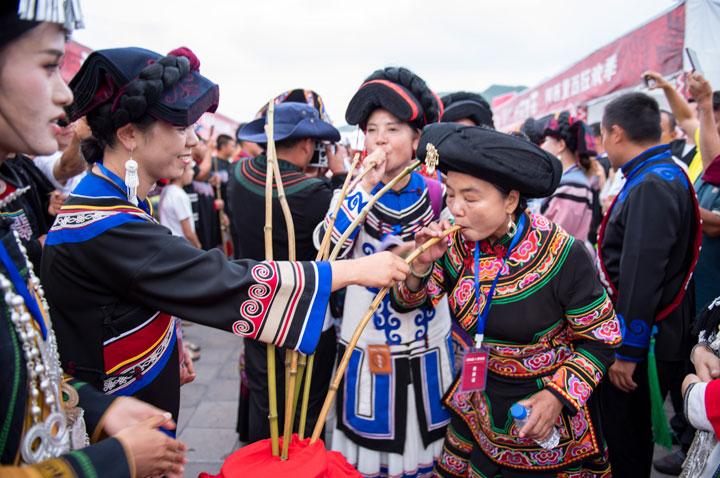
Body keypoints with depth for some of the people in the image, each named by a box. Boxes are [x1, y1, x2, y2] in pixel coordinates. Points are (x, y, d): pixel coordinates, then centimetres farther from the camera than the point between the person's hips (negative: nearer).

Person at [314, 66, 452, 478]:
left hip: (427, 345, 1)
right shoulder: (353, 192, -3)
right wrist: (366, 188, -21)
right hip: (366, 344, -1)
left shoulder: (437, 194, -2)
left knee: (425, 443, 14)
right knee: (370, 445, 11)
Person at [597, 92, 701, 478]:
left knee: (626, 438, 5)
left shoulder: (651, 186, -22)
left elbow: (641, 276, -27)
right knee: (629, 434, 21)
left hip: (646, 342, -9)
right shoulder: (666, 175, 11)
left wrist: (627, 351, -21)